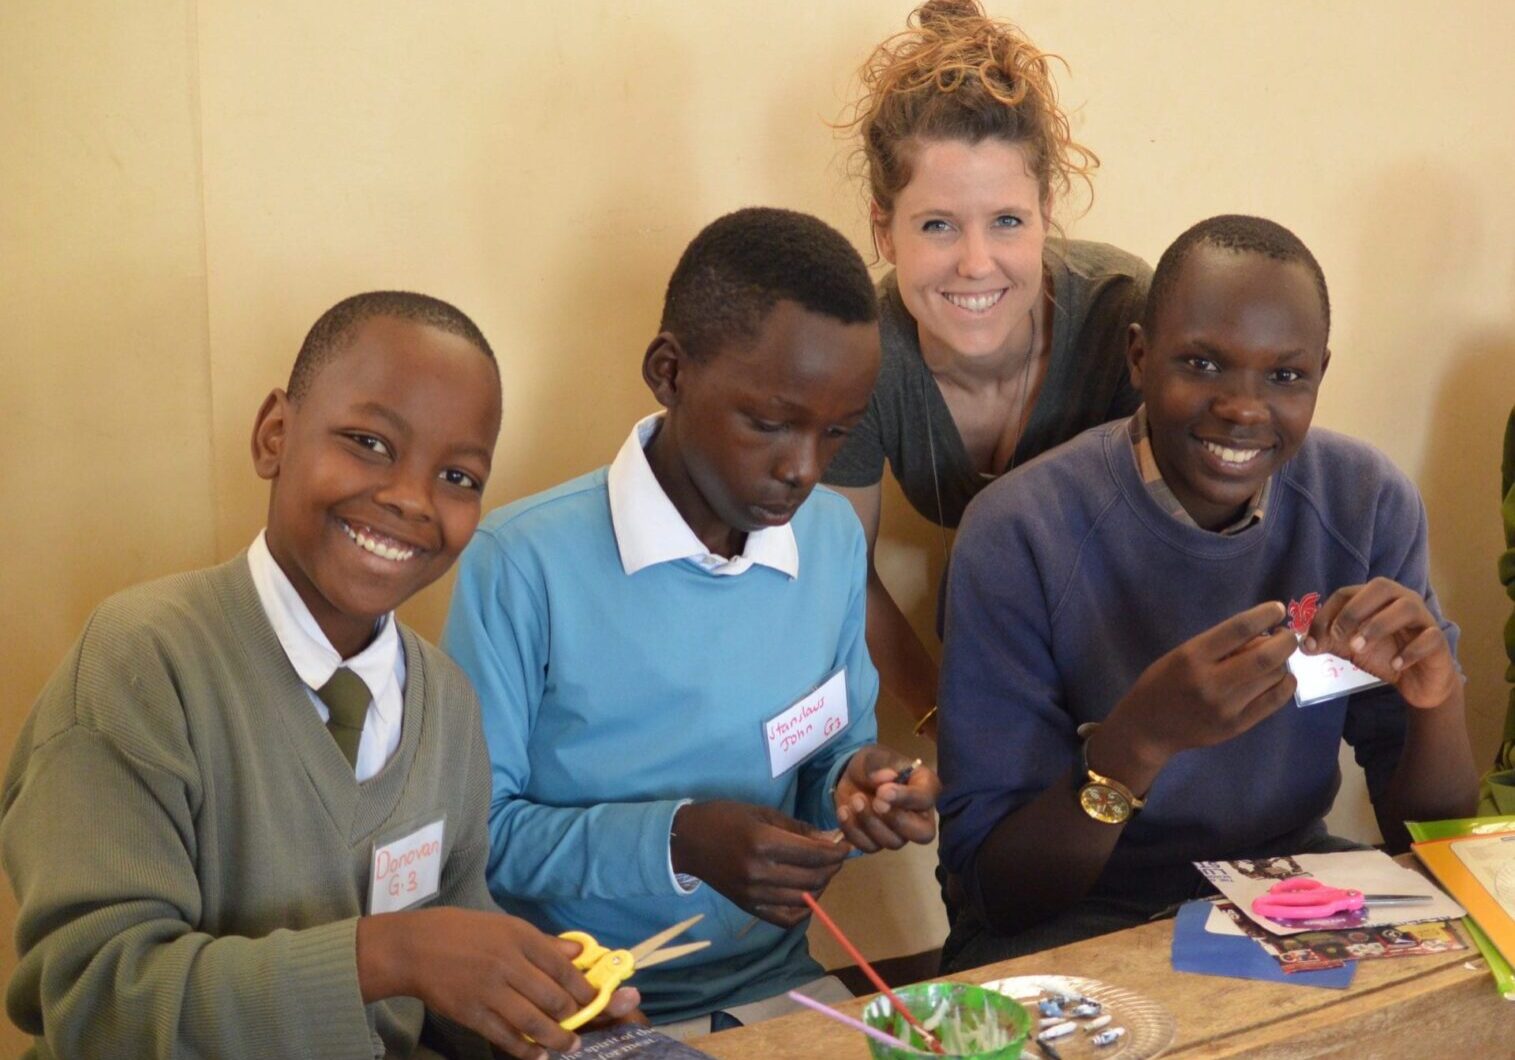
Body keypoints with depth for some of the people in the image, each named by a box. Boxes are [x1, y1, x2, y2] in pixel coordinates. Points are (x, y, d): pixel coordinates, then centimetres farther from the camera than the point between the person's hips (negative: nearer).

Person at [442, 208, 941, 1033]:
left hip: (779, 986, 5)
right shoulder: (524, 562, -14)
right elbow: (473, 830, -9)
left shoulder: (835, 538, 2)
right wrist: (676, 842, -22)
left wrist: (856, 784, -9)